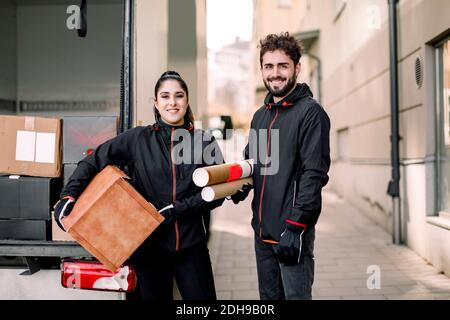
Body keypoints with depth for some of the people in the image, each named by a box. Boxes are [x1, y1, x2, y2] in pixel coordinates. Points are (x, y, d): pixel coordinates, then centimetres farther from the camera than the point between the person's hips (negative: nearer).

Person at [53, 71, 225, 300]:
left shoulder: (204, 142, 0)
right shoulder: (138, 139, 0)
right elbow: (94, 161, 0)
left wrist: (177, 209, -15)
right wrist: (68, 196, -13)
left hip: (190, 245, 1)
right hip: (149, 246, 0)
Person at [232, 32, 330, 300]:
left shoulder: (310, 112, -9)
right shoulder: (260, 116, 14)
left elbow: (314, 174, -16)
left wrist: (294, 227, -20)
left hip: (292, 232, -7)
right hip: (262, 231, 7)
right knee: (269, 296, 16)